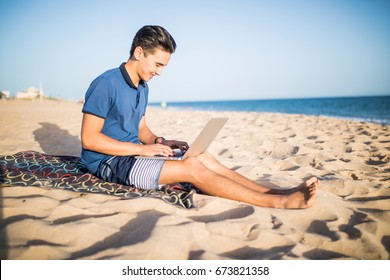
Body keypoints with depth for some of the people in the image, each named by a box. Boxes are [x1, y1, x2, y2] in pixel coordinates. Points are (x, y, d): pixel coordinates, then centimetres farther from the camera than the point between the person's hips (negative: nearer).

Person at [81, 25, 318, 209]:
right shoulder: (106, 84, -14)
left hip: (132, 153, 8)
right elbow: (89, 139, -18)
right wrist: (142, 148, -22)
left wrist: (160, 142, -5)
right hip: (108, 162, -8)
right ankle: (278, 202, -26)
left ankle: (276, 192, -17)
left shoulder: (142, 88, 12)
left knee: (204, 158, -11)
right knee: (192, 168, -25)